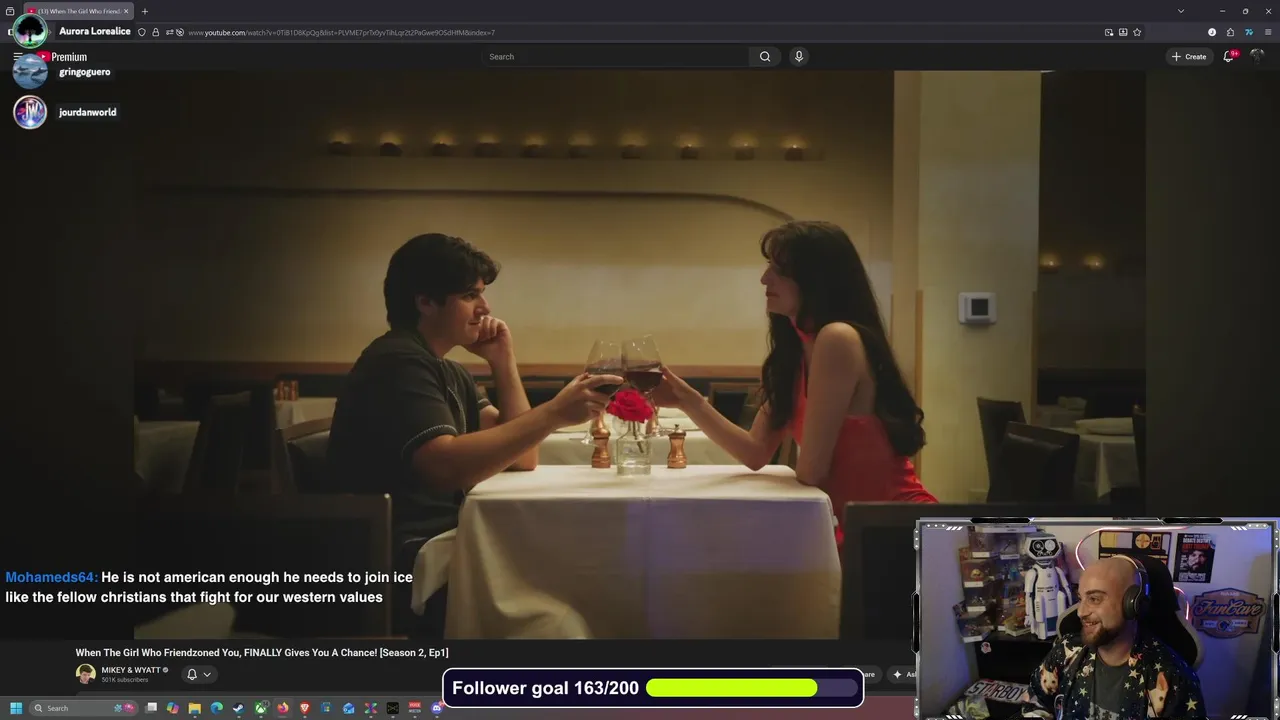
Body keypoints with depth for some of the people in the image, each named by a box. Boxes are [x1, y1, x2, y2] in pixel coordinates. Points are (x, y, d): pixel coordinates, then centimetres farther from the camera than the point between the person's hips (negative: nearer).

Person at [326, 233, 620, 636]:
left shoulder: (450, 373, 16)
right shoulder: (398, 362, -13)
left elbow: (522, 461, 10)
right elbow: (447, 468, -29)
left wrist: (503, 363, 4)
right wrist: (554, 413, -29)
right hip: (402, 564, -9)